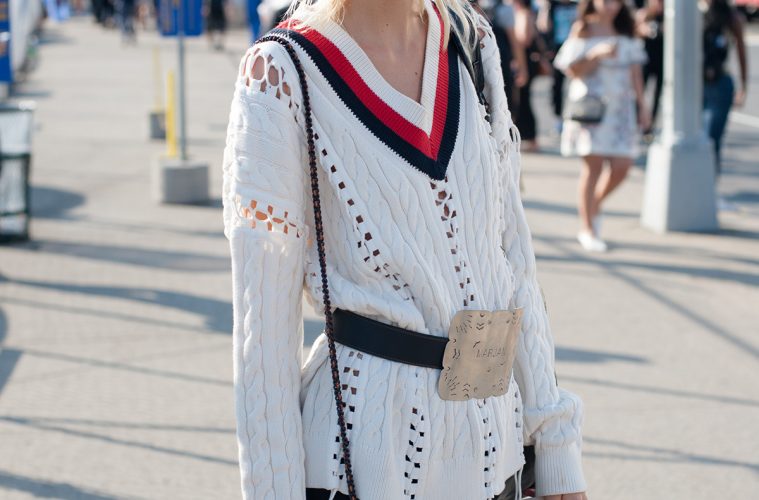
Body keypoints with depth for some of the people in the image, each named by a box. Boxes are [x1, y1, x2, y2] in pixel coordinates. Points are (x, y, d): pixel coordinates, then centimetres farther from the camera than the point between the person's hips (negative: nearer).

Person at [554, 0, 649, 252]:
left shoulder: (626, 31, 13)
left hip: (621, 106, 4)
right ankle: (587, 229, 4)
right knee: (593, 164, -6)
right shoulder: (583, 30, 1)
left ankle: (595, 204, 24)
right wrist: (597, 54, -19)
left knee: (621, 166, -4)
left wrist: (642, 106, 10)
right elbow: (573, 70, -4)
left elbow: (635, 71, 14)